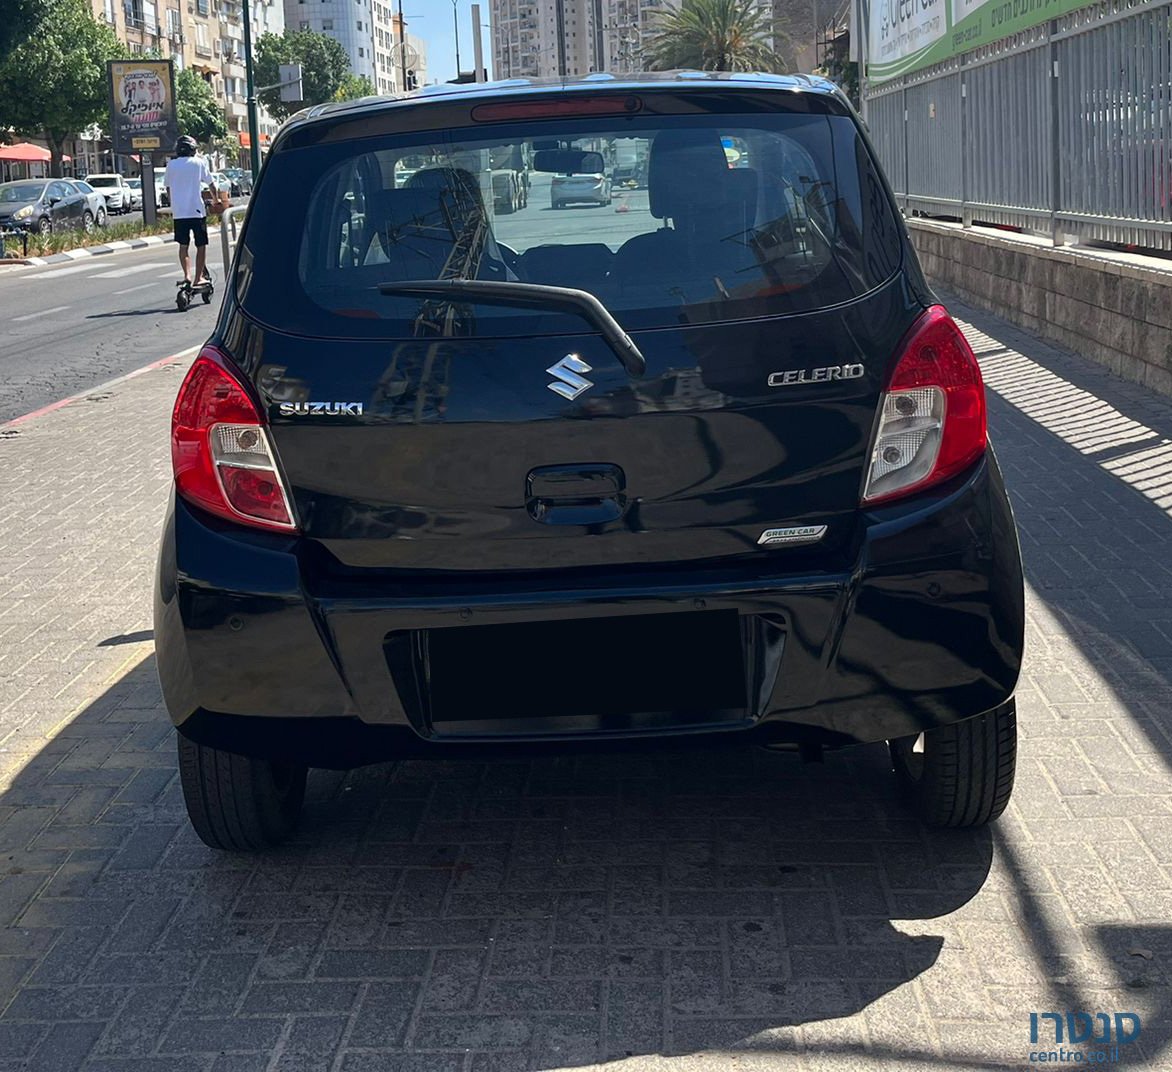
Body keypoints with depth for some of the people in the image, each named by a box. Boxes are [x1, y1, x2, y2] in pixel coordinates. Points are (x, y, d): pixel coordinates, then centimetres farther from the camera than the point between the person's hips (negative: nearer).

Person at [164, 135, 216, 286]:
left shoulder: (171, 165, 6)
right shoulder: (199, 162, 0)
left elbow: (168, 188, 12)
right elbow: (211, 184, 6)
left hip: (178, 212, 3)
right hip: (197, 210, -3)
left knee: (183, 245, 11)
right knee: (201, 245, 5)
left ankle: (187, 275, 1)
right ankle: (199, 277, 2)